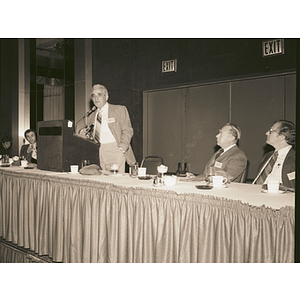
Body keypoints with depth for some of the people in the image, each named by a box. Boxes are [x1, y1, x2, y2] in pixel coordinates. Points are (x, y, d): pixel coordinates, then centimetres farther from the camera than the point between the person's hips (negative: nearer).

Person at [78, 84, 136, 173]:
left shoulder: (119, 110, 5)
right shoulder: (91, 117, 18)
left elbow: (127, 131, -1)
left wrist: (121, 148, -13)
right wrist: (84, 133, 1)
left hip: (115, 152, -4)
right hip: (98, 153, 4)